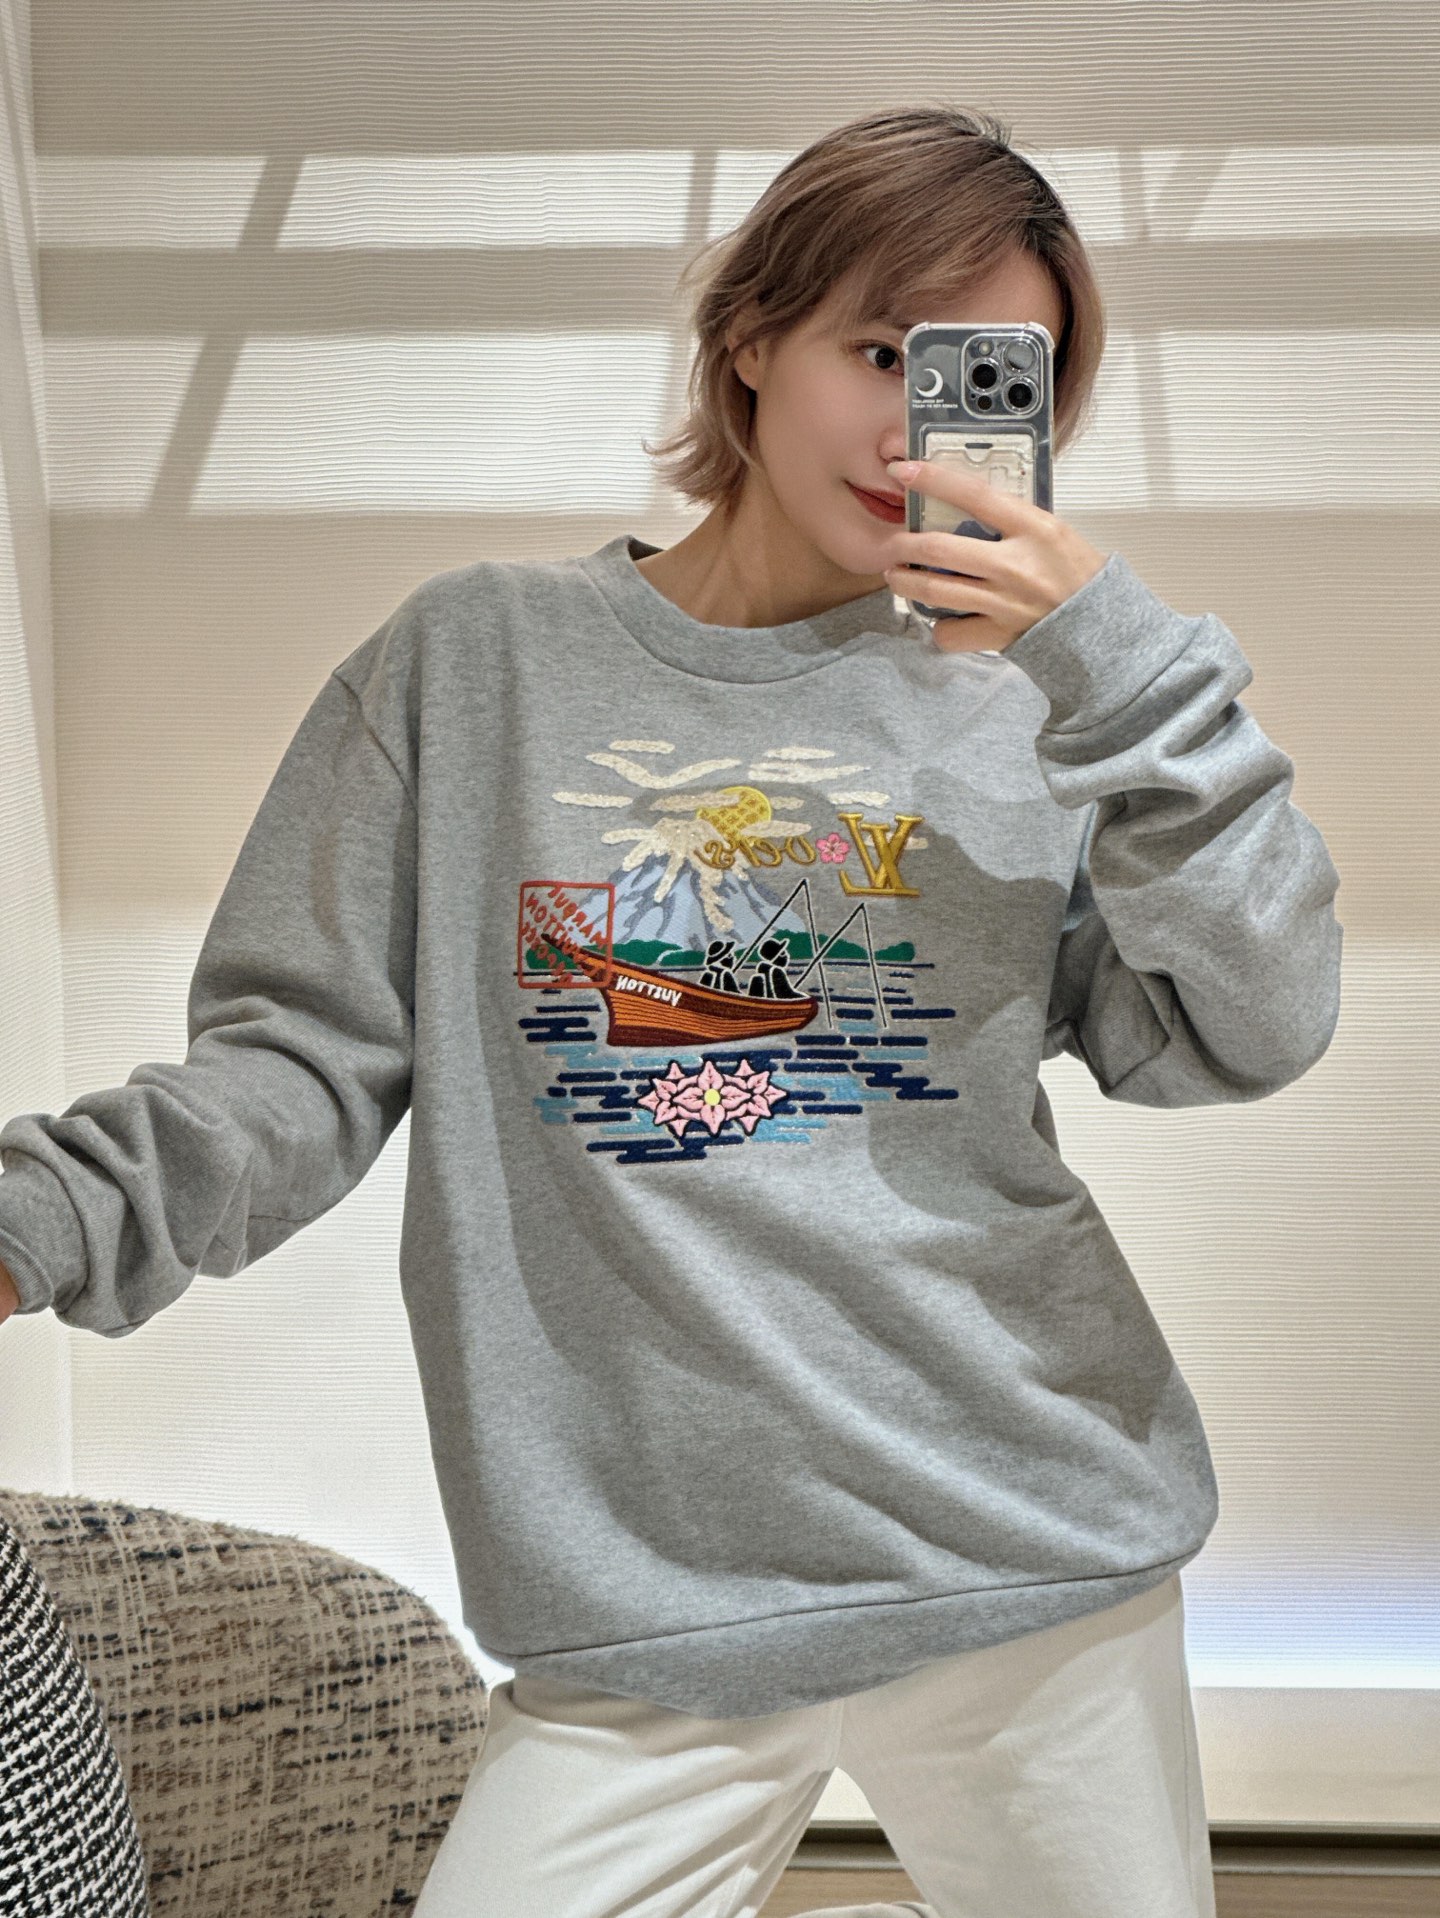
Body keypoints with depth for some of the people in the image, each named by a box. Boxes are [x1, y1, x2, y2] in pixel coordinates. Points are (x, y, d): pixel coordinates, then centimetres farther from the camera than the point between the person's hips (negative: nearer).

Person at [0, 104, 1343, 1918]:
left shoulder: (1018, 698, 6)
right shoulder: (476, 661, 4)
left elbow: (1250, 1036, -3)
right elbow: (305, 1064, 1)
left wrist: (1129, 670, -12)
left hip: (1043, 1572, 2)